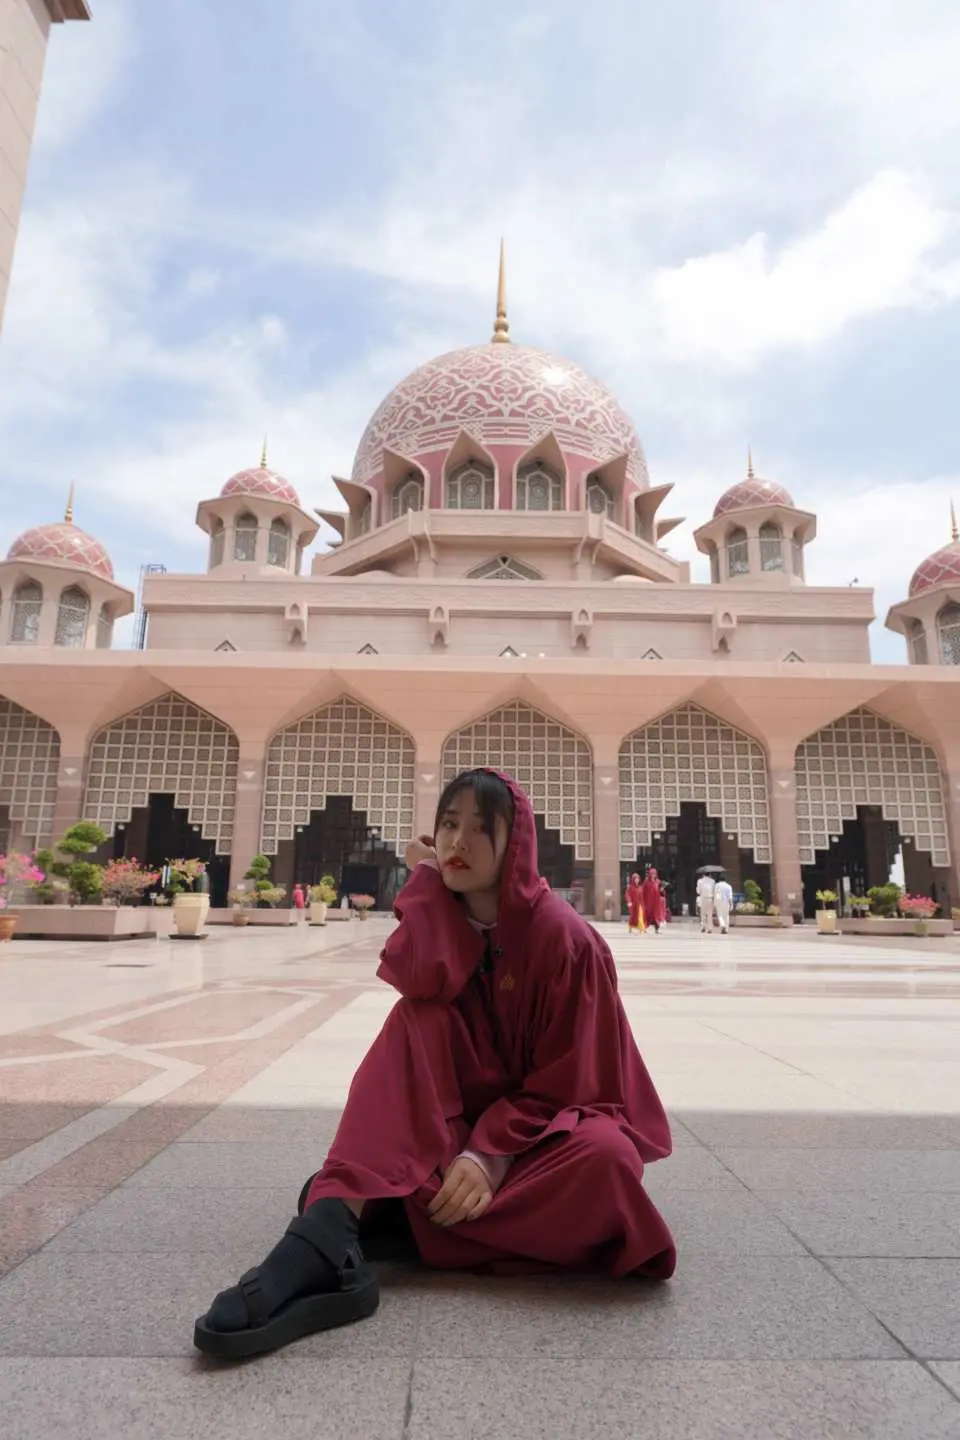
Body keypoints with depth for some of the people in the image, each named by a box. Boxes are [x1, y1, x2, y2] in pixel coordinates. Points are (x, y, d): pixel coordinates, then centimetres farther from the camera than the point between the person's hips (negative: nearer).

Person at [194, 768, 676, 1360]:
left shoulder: (562, 936, -17)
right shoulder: (441, 915, -2)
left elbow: (562, 1082, -16)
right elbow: (423, 981, -25)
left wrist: (492, 1154, -28)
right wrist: (428, 878, -15)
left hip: (550, 1118, -3)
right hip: (458, 1121, 3)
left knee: (606, 1159, -37)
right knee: (419, 1018, -24)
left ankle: (353, 1212, -29)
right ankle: (326, 1241, -36)